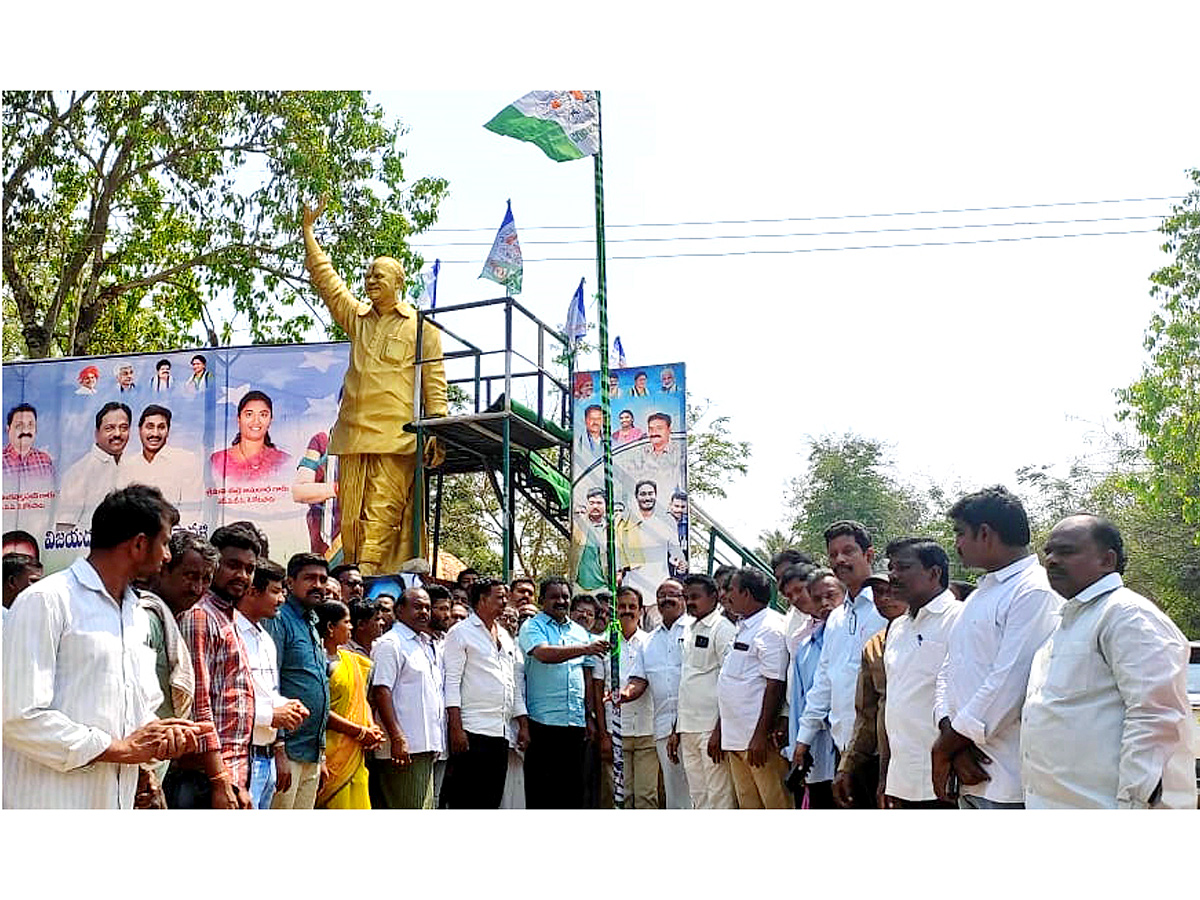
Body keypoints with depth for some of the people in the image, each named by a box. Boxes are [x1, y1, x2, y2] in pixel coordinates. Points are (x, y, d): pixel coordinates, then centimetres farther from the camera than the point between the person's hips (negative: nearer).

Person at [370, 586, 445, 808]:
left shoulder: (429, 646, 21)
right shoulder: (390, 643, -6)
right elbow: (381, 692, -15)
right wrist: (396, 738, -22)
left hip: (428, 746, 9)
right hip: (405, 747, -9)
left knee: (425, 806, 10)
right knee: (407, 808, -9)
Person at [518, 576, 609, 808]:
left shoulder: (580, 632, 17)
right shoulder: (532, 627, -1)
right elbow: (544, 654, -21)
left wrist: (589, 716, 14)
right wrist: (585, 649, -32)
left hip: (575, 720, 5)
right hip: (543, 720, -5)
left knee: (573, 787, 7)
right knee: (540, 788, -1)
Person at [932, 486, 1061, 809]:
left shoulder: (1035, 593, -11)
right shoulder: (979, 596, 19)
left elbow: (1009, 685, -19)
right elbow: (948, 671, 14)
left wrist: (946, 745, -10)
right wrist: (951, 736, -5)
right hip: (970, 775, 9)